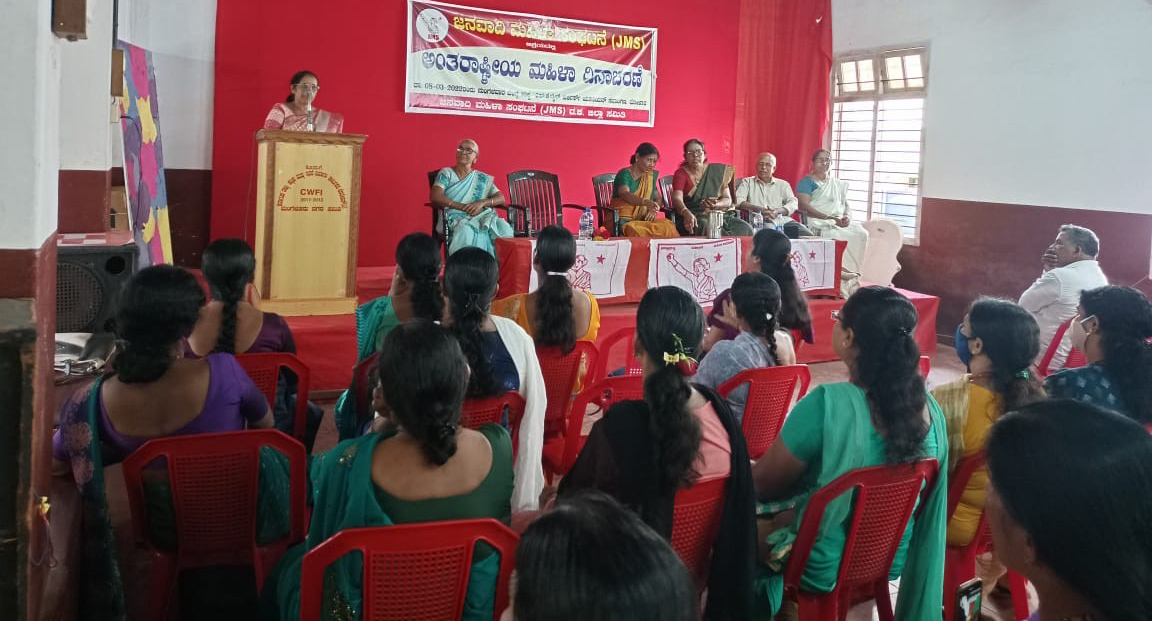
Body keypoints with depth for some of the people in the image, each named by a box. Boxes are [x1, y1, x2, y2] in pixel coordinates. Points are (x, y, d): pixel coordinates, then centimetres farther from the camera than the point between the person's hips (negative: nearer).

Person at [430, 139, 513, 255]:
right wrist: (464, 207, -13)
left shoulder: (483, 178, 20)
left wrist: (481, 203, -11)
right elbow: (435, 197, -3)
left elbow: (501, 198, 11)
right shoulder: (446, 173, 13)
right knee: (466, 230, -39)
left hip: (483, 216, 3)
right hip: (457, 217, -3)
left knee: (504, 228, -30)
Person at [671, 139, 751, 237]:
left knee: (746, 228, -23)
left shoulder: (717, 171, 14)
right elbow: (677, 198, -15)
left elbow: (727, 200, 10)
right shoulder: (681, 173, 3)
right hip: (694, 217, -3)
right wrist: (687, 213, -37)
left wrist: (715, 205, -15)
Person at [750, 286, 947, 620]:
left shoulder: (827, 405, -30)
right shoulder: (929, 407, -10)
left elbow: (763, 486, -16)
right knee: (786, 512, 27)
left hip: (826, 568, -6)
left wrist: (747, 468, 7)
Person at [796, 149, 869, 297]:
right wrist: (830, 218, -18)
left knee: (861, 234, -22)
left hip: (840, 222, 6)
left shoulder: (839, 184, 25)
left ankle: (850, 273, -22)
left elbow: (846, 205, 22)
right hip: (818, 223, -6)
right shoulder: (807, 182, 5)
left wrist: (847, 216, -5)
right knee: (836, 236, -36)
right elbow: (804, 206, -9)